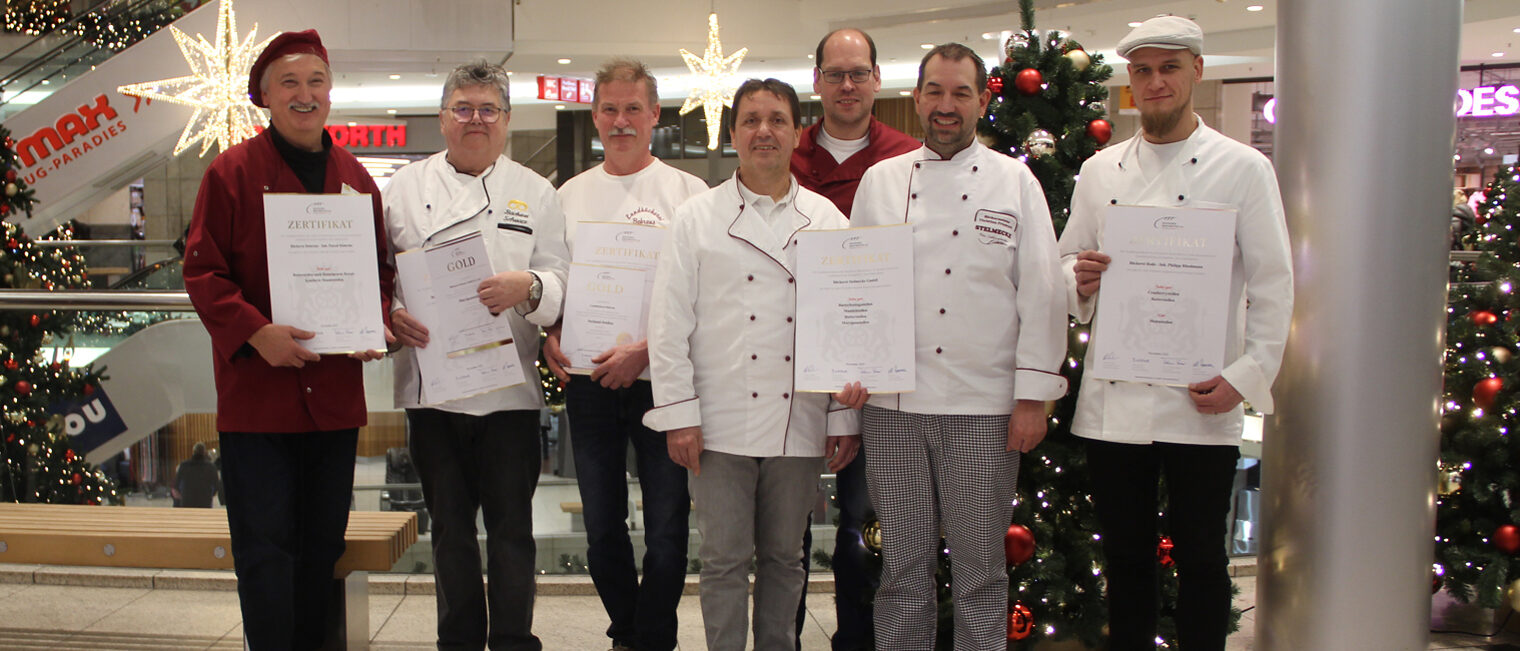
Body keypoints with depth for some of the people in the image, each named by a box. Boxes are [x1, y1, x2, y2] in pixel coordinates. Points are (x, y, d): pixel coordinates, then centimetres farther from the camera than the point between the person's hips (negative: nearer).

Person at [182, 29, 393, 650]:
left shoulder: (355, 178, 11)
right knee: (265, 544, -2)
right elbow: (202, 271, -5)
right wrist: (254, 332, -21)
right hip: (255, 389, -4)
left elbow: (380, 269, 16)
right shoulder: (232, 172, -1)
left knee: (323, 542, 13)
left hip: (336, 392, 4)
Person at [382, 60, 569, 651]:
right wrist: (391, 315, -11)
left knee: (511, 524, 2)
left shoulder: (535, 192, 8)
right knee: (449, 525, 11)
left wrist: (528, 288, -19)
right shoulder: (405, 186, 11)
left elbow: (562, 280, 1)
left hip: (510, 386, -1)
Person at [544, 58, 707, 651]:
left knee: (667, 529, -1)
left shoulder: (687, 192, 0)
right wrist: (550, 337, -2)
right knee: (602, 529, 12)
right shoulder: (570, 195, 12)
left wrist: (646, 350, -16)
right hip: (588, 380, 4)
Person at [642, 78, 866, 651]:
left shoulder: (827, 219, 7)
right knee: (724, 560, 5)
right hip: (721, 423, -1)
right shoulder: (697, 218, 2)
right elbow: (669, 323, -1)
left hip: (799, 425, 2)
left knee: (784, 557, 13)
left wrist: (845, 416, 3)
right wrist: (679, 414, -6)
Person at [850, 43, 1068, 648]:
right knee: (903, 564, 9)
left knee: (980, 569, 6)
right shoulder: (879, 181, 9)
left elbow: (1041, 295, 0)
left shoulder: (1015, 182, 4)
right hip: (892, 404, 2)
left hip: (983, 408, -1)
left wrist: (1033, 397, -4)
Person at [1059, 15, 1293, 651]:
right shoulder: (1099, 171, 11)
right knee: (1125, 555, 11)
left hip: (1200, 404, -3)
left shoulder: (1243, 168, 1)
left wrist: (1246, 376, -11)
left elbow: (1274, 285, -1)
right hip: (1112, 400, 3)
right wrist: (1080, 279, -7)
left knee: (1201, 559, 6)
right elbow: (1068, 262, 16)